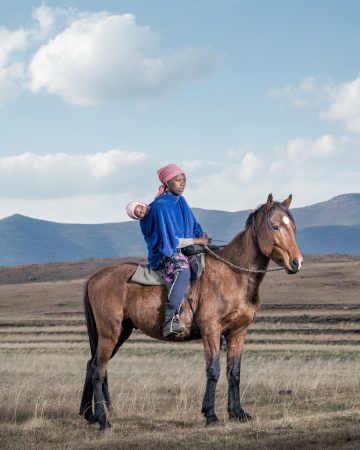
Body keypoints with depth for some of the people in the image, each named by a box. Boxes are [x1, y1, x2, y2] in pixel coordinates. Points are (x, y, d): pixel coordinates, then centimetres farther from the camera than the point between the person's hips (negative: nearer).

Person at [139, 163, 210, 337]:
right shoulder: (161, 206, -12)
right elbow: (171, 240, -16)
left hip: (185, 251, 9)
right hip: (165, 255, -9)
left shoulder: (181, 202, 14)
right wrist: (197, 241, -12)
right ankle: (170, 321, -48)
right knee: (182, 270, -38)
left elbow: (195, 228, 21)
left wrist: (203, 237, 1)